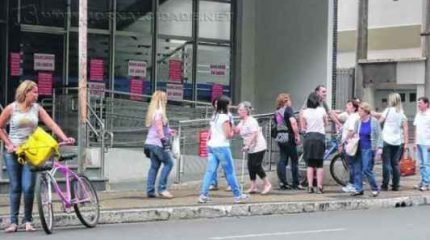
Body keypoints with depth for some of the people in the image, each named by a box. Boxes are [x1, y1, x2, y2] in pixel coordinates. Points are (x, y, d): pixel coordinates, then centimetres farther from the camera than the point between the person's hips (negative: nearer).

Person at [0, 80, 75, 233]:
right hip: (13, 152, -1)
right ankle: (13, 222, 6)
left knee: (28, 187, -8)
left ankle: (28, 221, 5)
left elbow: (52, 125, -4)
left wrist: (65, 138, -16)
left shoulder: (37, 109, 3)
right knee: (15, 187, 2)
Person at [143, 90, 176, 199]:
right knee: (168, 163, -5)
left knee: (154, 166, 9)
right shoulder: (159, 112, -12)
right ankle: (162, 188, -8)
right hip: (157, 143, -10)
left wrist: (168, 132, 24)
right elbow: (159, 128, -19)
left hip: (150, 143, 10)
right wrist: (164, 139, -21)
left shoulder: (153, 112, 17)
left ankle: (150, 190, 6)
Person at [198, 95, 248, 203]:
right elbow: (228, 135, -12)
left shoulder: (214, 117, 13)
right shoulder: (225, 117, -10)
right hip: (222, 147, -7)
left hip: (211, 146, 7)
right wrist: (234, 132, 6)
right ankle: (237, 195, 10)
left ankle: (203, 195, -5)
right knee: (230, 172, 3)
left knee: (210, 171, 3)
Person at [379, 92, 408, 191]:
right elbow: (405, 128, 3)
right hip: (398, 142, 4)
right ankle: (395, 185, 9)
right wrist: (406, 142, 5)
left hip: (387, 140, -4)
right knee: (395, 163, 10)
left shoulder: (388, 110, -5)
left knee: (386, 163, -1)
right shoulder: (402, 113, 6)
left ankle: (385, 185, -1)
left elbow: (379, 121, -5)